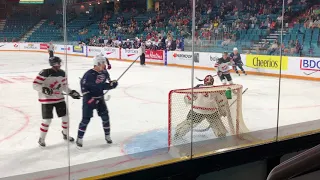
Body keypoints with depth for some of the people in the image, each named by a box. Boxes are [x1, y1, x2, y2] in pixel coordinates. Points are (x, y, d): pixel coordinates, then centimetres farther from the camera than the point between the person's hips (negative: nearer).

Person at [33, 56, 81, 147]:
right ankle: (41, 139, 14)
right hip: (47, 100, -6)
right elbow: (35, 84, -16)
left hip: (59, 98, 6)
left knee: (65, 116, 9)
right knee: (47, 120, -5)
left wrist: (71, 92, 4)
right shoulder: (45, 73, -18)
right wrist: (43, 89, -32)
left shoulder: (62, 73, 3)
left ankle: (65, 134, 33)